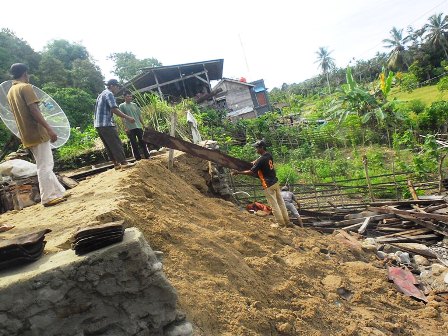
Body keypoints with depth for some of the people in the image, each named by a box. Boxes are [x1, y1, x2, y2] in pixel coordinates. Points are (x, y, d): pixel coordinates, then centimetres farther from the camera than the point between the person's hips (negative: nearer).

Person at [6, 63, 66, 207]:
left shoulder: (11, 92, 18)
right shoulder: (26, 87, -8)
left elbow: (19, 113, 20)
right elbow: (34, 111, -19)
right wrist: (49, 129, -21)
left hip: (27, 135, 9)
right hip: (37, 133, -9)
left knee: (46, 165, 13)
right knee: (44, 166, -5)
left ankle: (58, 191, 18)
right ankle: (48, 198, -1)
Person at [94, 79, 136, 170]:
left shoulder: (101, 95, 25)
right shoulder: (109, 94, -6)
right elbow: (114, 109, -18)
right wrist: (127, 117, -17)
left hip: (98, 124, 10)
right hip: (106, 124, -10)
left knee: (109, 146, 9)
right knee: (116, 144, -8)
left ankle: (116, 164, 11)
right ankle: (124, 163, -8)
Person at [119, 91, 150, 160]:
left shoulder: (134, 105, 14)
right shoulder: (121, 106, 1)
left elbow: (139, 115, 16)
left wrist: (144, 125, 11)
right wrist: (126, 127, -13)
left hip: (138, 126, 4)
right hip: (130, 128, -4)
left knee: (142, 142, 6)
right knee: (134, 144, 0)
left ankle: (147, 156, 12)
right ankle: (138, 158, 5)